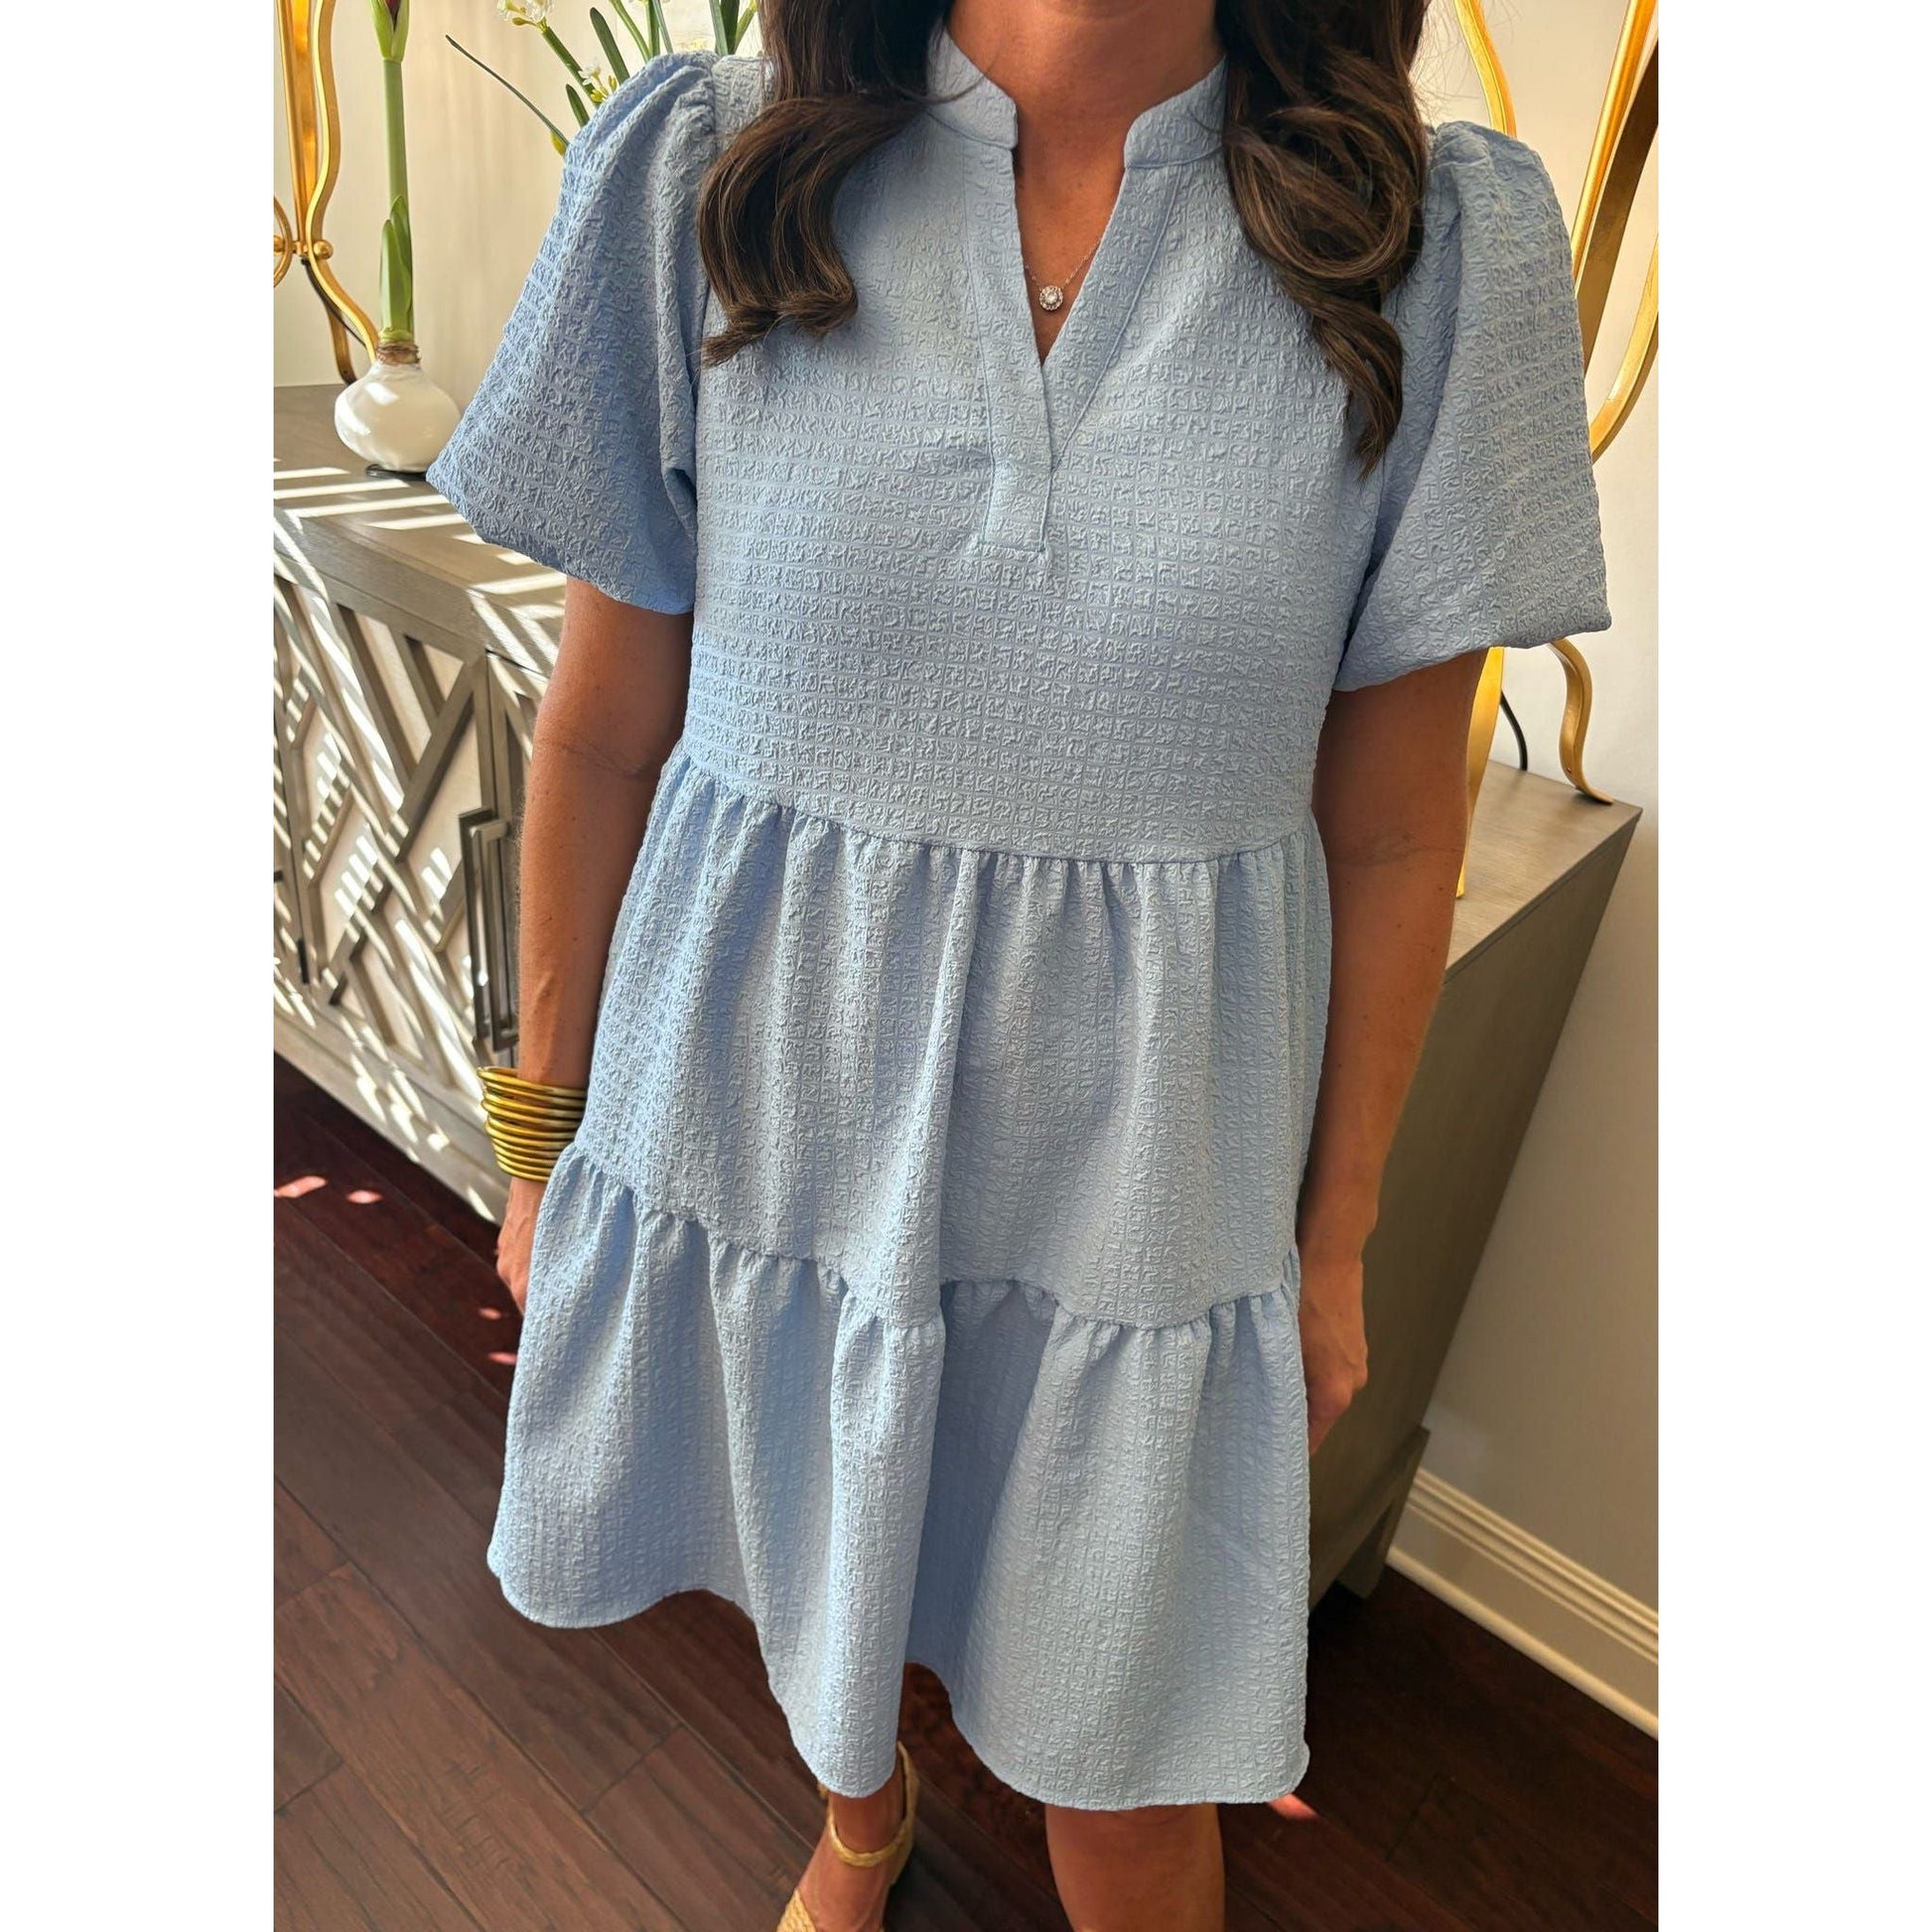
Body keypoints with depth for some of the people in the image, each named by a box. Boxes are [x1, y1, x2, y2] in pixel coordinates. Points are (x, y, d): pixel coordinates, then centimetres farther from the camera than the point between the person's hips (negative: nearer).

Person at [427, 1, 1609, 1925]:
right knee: (804, 1582, 29)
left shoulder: (1440, 244, -6)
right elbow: (604, 726, -1)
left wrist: (1335, 1243, 4)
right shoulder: (705, 173, -5)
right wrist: (545, 1132, 6)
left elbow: (1391, 829, -3)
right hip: (757, 1099, 2)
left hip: (1135, 1164, 0)